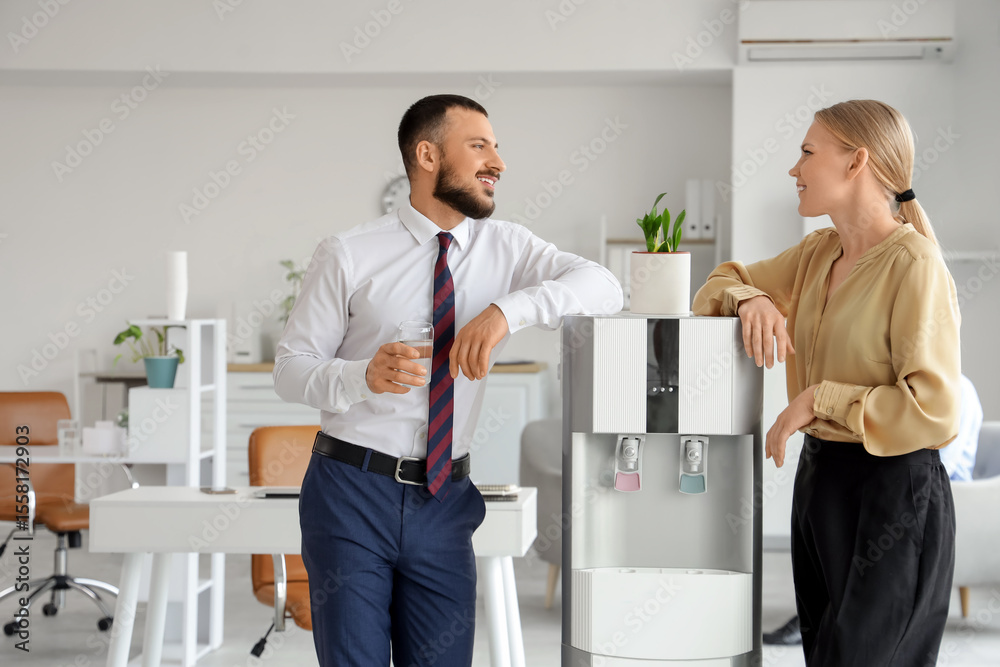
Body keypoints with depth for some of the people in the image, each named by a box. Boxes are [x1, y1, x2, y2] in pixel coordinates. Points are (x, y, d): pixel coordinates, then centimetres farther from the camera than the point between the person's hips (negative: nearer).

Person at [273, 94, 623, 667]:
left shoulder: (504, 247, 4)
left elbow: (603, 287, -12)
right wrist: (364, 377, -23)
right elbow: (290, 368, -3)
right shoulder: (348, 256, -3)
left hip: (445, 500, 3)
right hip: (353, 493, -3)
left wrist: (508, 309, -28)